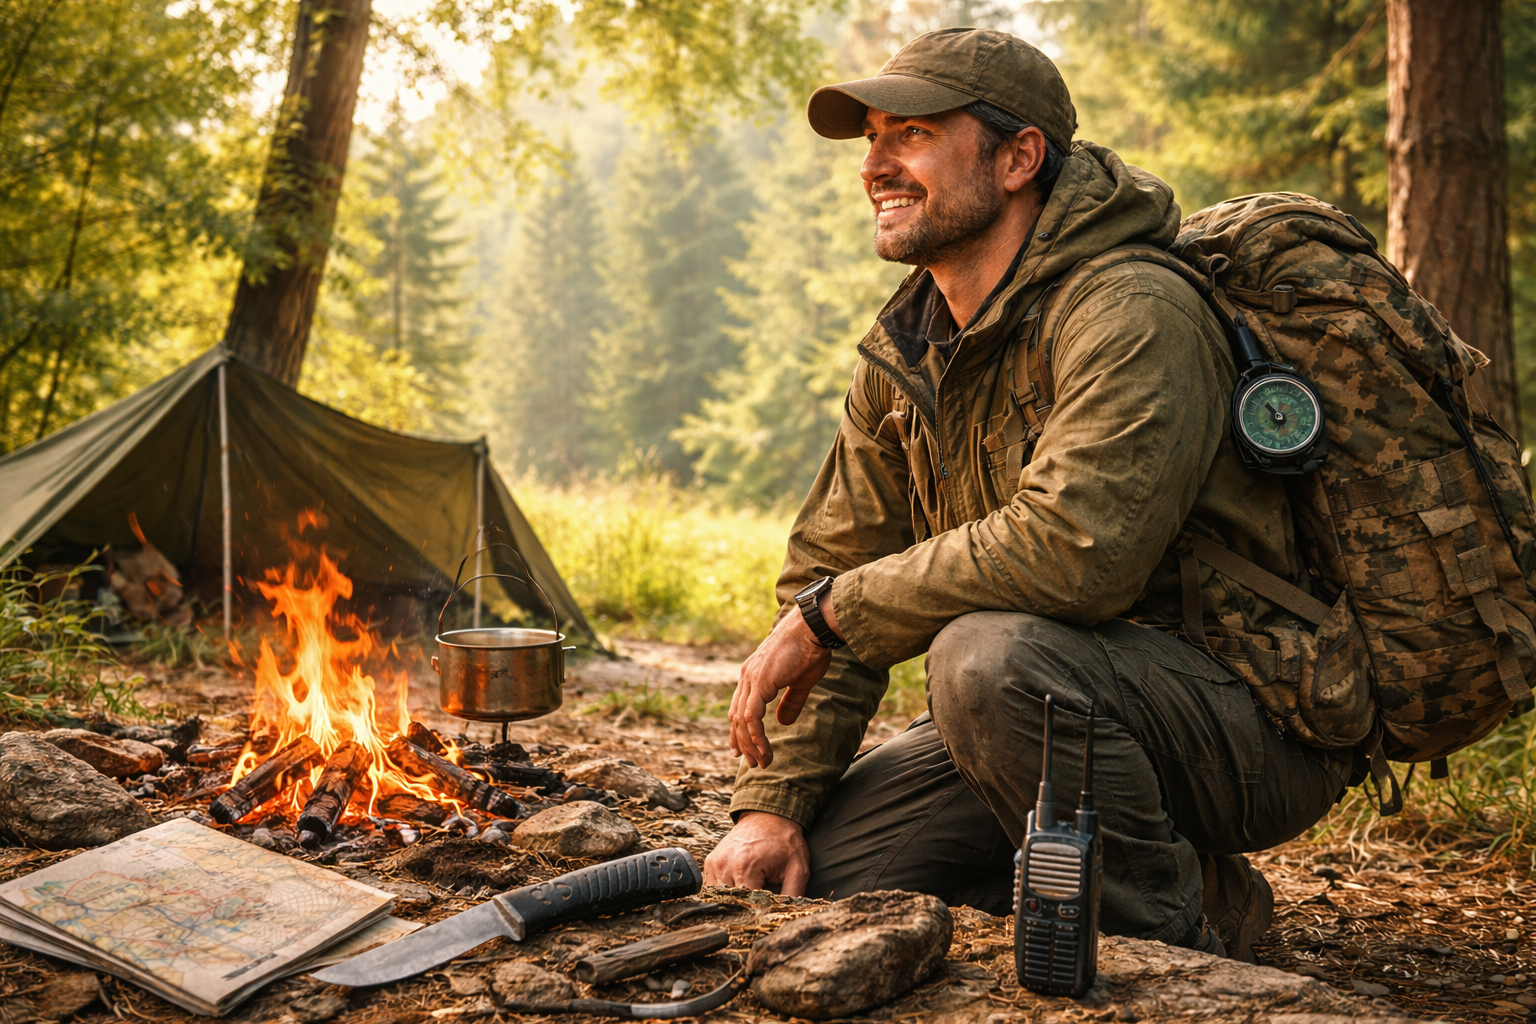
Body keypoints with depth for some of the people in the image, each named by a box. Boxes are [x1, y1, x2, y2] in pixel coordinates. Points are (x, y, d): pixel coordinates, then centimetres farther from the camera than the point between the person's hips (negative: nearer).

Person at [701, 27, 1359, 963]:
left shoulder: (1134, 315, -21)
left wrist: (833, 613, -22)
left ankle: (1178, 927, -10)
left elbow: (1073, 551, -34)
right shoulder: (902, 353, 6)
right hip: (1053, 707, 8)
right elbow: (831, 570, 4)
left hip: (1251, 721, -7)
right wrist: (772, 801, -7)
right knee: (806, 868, -3)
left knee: (991, 657, -36)